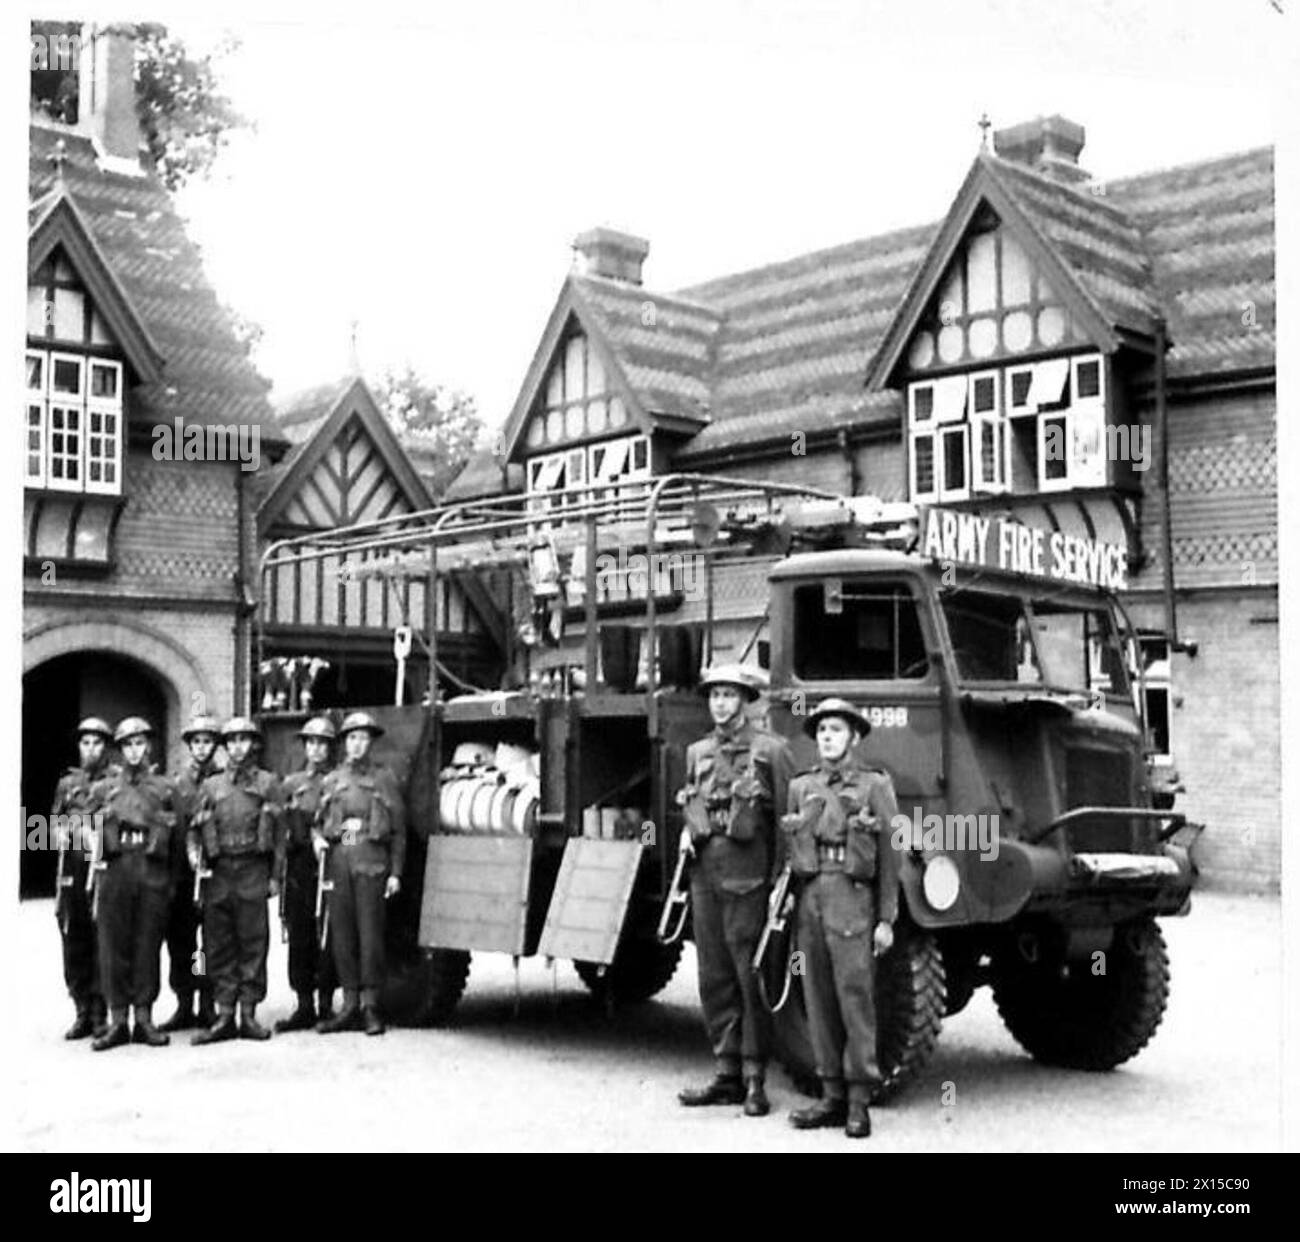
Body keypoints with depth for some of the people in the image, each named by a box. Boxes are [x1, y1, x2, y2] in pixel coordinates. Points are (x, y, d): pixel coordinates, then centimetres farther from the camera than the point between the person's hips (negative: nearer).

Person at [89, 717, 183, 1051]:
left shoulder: (165, 788, 13)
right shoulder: (104, 787, 15)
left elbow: (179, 828, 12)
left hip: (154, 871, 0)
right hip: (115, 870, 0)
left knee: (148, 946, 2)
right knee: (114, 945, -2)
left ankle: (144, 1017, 9)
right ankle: (117, 1020, 3)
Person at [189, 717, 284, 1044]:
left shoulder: (267, 783, 7)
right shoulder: (211, 785, 13)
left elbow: (278, 833, 5)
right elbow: (196, 827, 14)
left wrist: (274, 876, 0)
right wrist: (194, 851, -7)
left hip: (253, 870, -2)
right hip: (218, 870, 2)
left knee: (253, 942, -1)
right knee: (218, 944, 1)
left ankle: (249, 1014, 6)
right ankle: (224, 1015, 7)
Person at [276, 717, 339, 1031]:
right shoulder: (291, 783, 16)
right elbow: (281, 827, 12)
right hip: (298, 866, 3)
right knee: (299, 937, 3)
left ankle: (326, 1005, 5)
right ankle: (304, 1007, 9)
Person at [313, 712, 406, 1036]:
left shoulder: (384, 778, 6)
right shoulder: (331, 781, 15)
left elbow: (398, 829, 4)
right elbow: (318, 821, 21)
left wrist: (396, 872, -2)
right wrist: (317, 838, -3)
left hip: (372, 863, -3)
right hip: (339, 861, 3)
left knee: (370, 934, -4)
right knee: (341, 934, 4)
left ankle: (371, 1006, 3)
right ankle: (350, 1006, 11)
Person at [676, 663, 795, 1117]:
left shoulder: (770, 750, -3)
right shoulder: (698, 752, 14)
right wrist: (688, 831, 6)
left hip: (747, 878, -6)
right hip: (705, 874, 6)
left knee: (752, 977, -1)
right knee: (714, 978, 9)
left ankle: (754, 1078, 7)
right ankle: (726, 1073, 18)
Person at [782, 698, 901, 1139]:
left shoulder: (874, 785, 5)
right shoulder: (801, 787, 16)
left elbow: (889, 856, 3)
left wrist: (886, 919, -3)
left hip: (852, 897, -4)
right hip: (809, 897, 4)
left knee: (855, 994, -7)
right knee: (819, 999, 5)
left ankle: (860, 1101, -2)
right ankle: (833, 1096, 12)